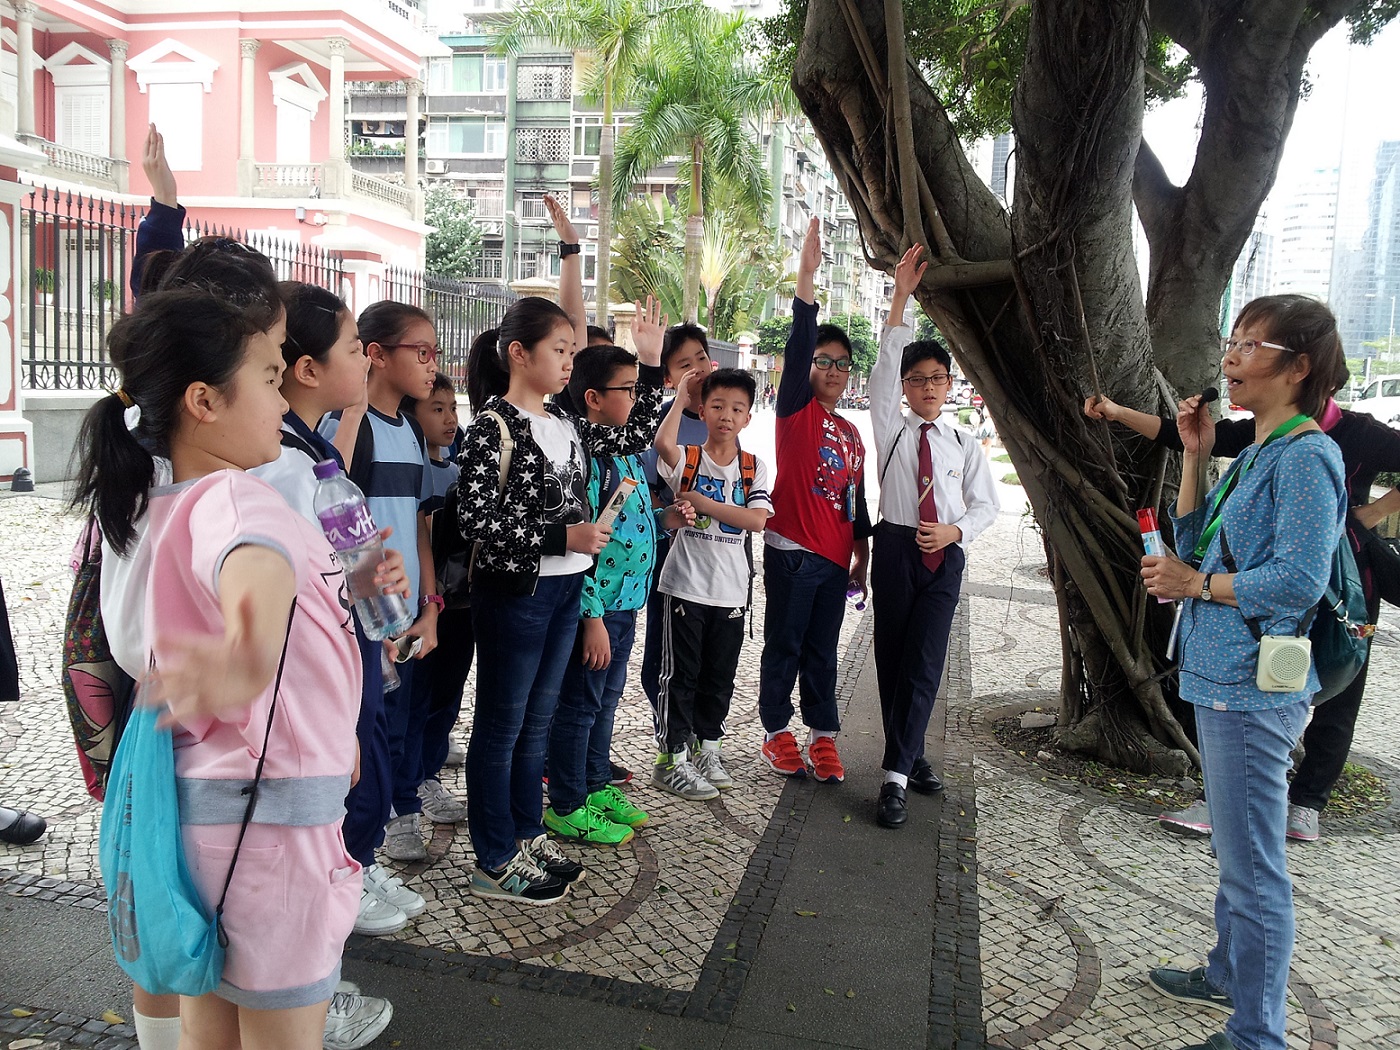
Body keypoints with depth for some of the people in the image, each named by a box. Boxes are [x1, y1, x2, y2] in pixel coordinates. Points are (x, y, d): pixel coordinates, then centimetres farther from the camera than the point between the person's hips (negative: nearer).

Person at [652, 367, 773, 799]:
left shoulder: (754, 467, 6)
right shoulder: (686, 460, -2)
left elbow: (757, 520, -9)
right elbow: (662, 444, -27)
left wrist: (703, 503, -13)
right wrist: (680, 399, -14)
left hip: (731, 591, 3)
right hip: (686, 585, -3)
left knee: (719, 676, 13)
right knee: (680, 673, 3)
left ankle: (705, 747, 30)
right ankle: (671, 757, 14)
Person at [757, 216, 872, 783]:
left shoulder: (851, 434, 15)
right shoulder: (796, 411, -3)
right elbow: (796, 347, -18)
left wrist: (861, 557, 17)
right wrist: (806, 277, -28)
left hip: (835, 557, 6)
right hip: (791, 550, -5)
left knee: (822, 651, 12)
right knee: (784, 646, 4)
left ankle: (823, 736, 20)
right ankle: (777, 733, 17)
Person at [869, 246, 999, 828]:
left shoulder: (966, 445, 10)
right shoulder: (891, 428, 6)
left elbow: (986, 503, 11)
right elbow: (885, 365, -6)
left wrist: (956, 529, -11)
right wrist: (902, 292, -13)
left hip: (944, 556, 0)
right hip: (896, 549, 0)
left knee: (924, 664, -6)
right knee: (891, 658, 5)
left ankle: (897, 775, -3)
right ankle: (911, 756, 19)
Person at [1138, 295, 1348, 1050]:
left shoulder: (1304, 456, -16)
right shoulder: (1255, 454, 14)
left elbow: (1299, 581, -23)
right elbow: (1196, 545, 16)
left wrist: (1197, 583, -13)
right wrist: (1194, 457, 9)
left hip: (1255, 685, -10)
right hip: (1221, 678, 10)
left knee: (1252, 866, 0)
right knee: (1235, 852, 24)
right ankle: (1229, 975, 42)